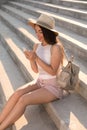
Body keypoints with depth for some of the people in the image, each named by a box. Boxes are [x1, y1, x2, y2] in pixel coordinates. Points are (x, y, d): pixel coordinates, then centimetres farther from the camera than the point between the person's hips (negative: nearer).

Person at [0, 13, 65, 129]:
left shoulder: (56, 48, -18)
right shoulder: (37, 46, 2)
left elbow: (53, 71, -19)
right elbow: (36, 70, 4)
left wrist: (36, 58, -26)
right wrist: (31, 59, -16)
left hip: (53, 86, -6)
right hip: (39, 82, 6)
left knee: (23, 100, -25)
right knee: (17, 94, -19)